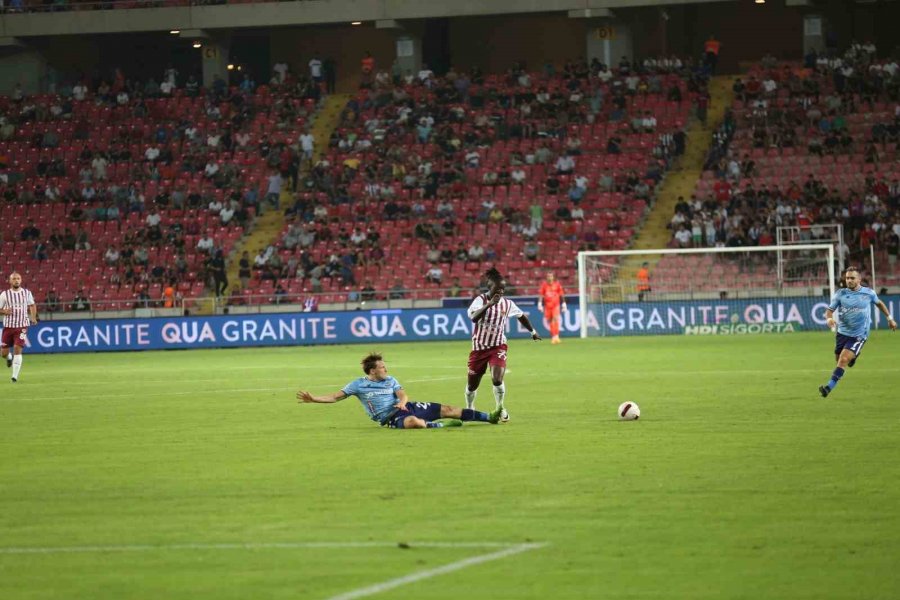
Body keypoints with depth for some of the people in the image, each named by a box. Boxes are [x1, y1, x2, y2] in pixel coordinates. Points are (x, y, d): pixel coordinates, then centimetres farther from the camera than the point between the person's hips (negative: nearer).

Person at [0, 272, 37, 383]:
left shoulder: (27, 293, 4)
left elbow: (32, 305, 20)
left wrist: (33, 318, 6)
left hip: (22, 326, -1)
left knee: (18, 349, -16)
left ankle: (15, 376, -11)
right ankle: (9, 357, 42)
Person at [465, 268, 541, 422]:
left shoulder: (507, 304, -3)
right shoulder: (481, 300, -14)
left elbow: (521, 316, 18)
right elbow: (474, 317, -34)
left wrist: (533, 331, 26)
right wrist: (490, 304, -43)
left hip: (498, 347, 1)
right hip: (479, 347, -1)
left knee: (497, 379, -22)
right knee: (472, 385, 10)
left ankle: (500, 408, 2)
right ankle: (469, 409, 38)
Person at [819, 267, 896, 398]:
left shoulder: (869, 293, -4)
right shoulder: (841, 293, -4)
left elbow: (879, 303, 17)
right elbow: (830, 309, -4)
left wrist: (889, 318, 20)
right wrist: (829, 318, -27)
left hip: (858, 335, -3)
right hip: (842, 332, 3)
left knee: (843, 360, -18)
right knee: (838, 359, 16)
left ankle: (829, 387, -19)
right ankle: (854, 355, 50)